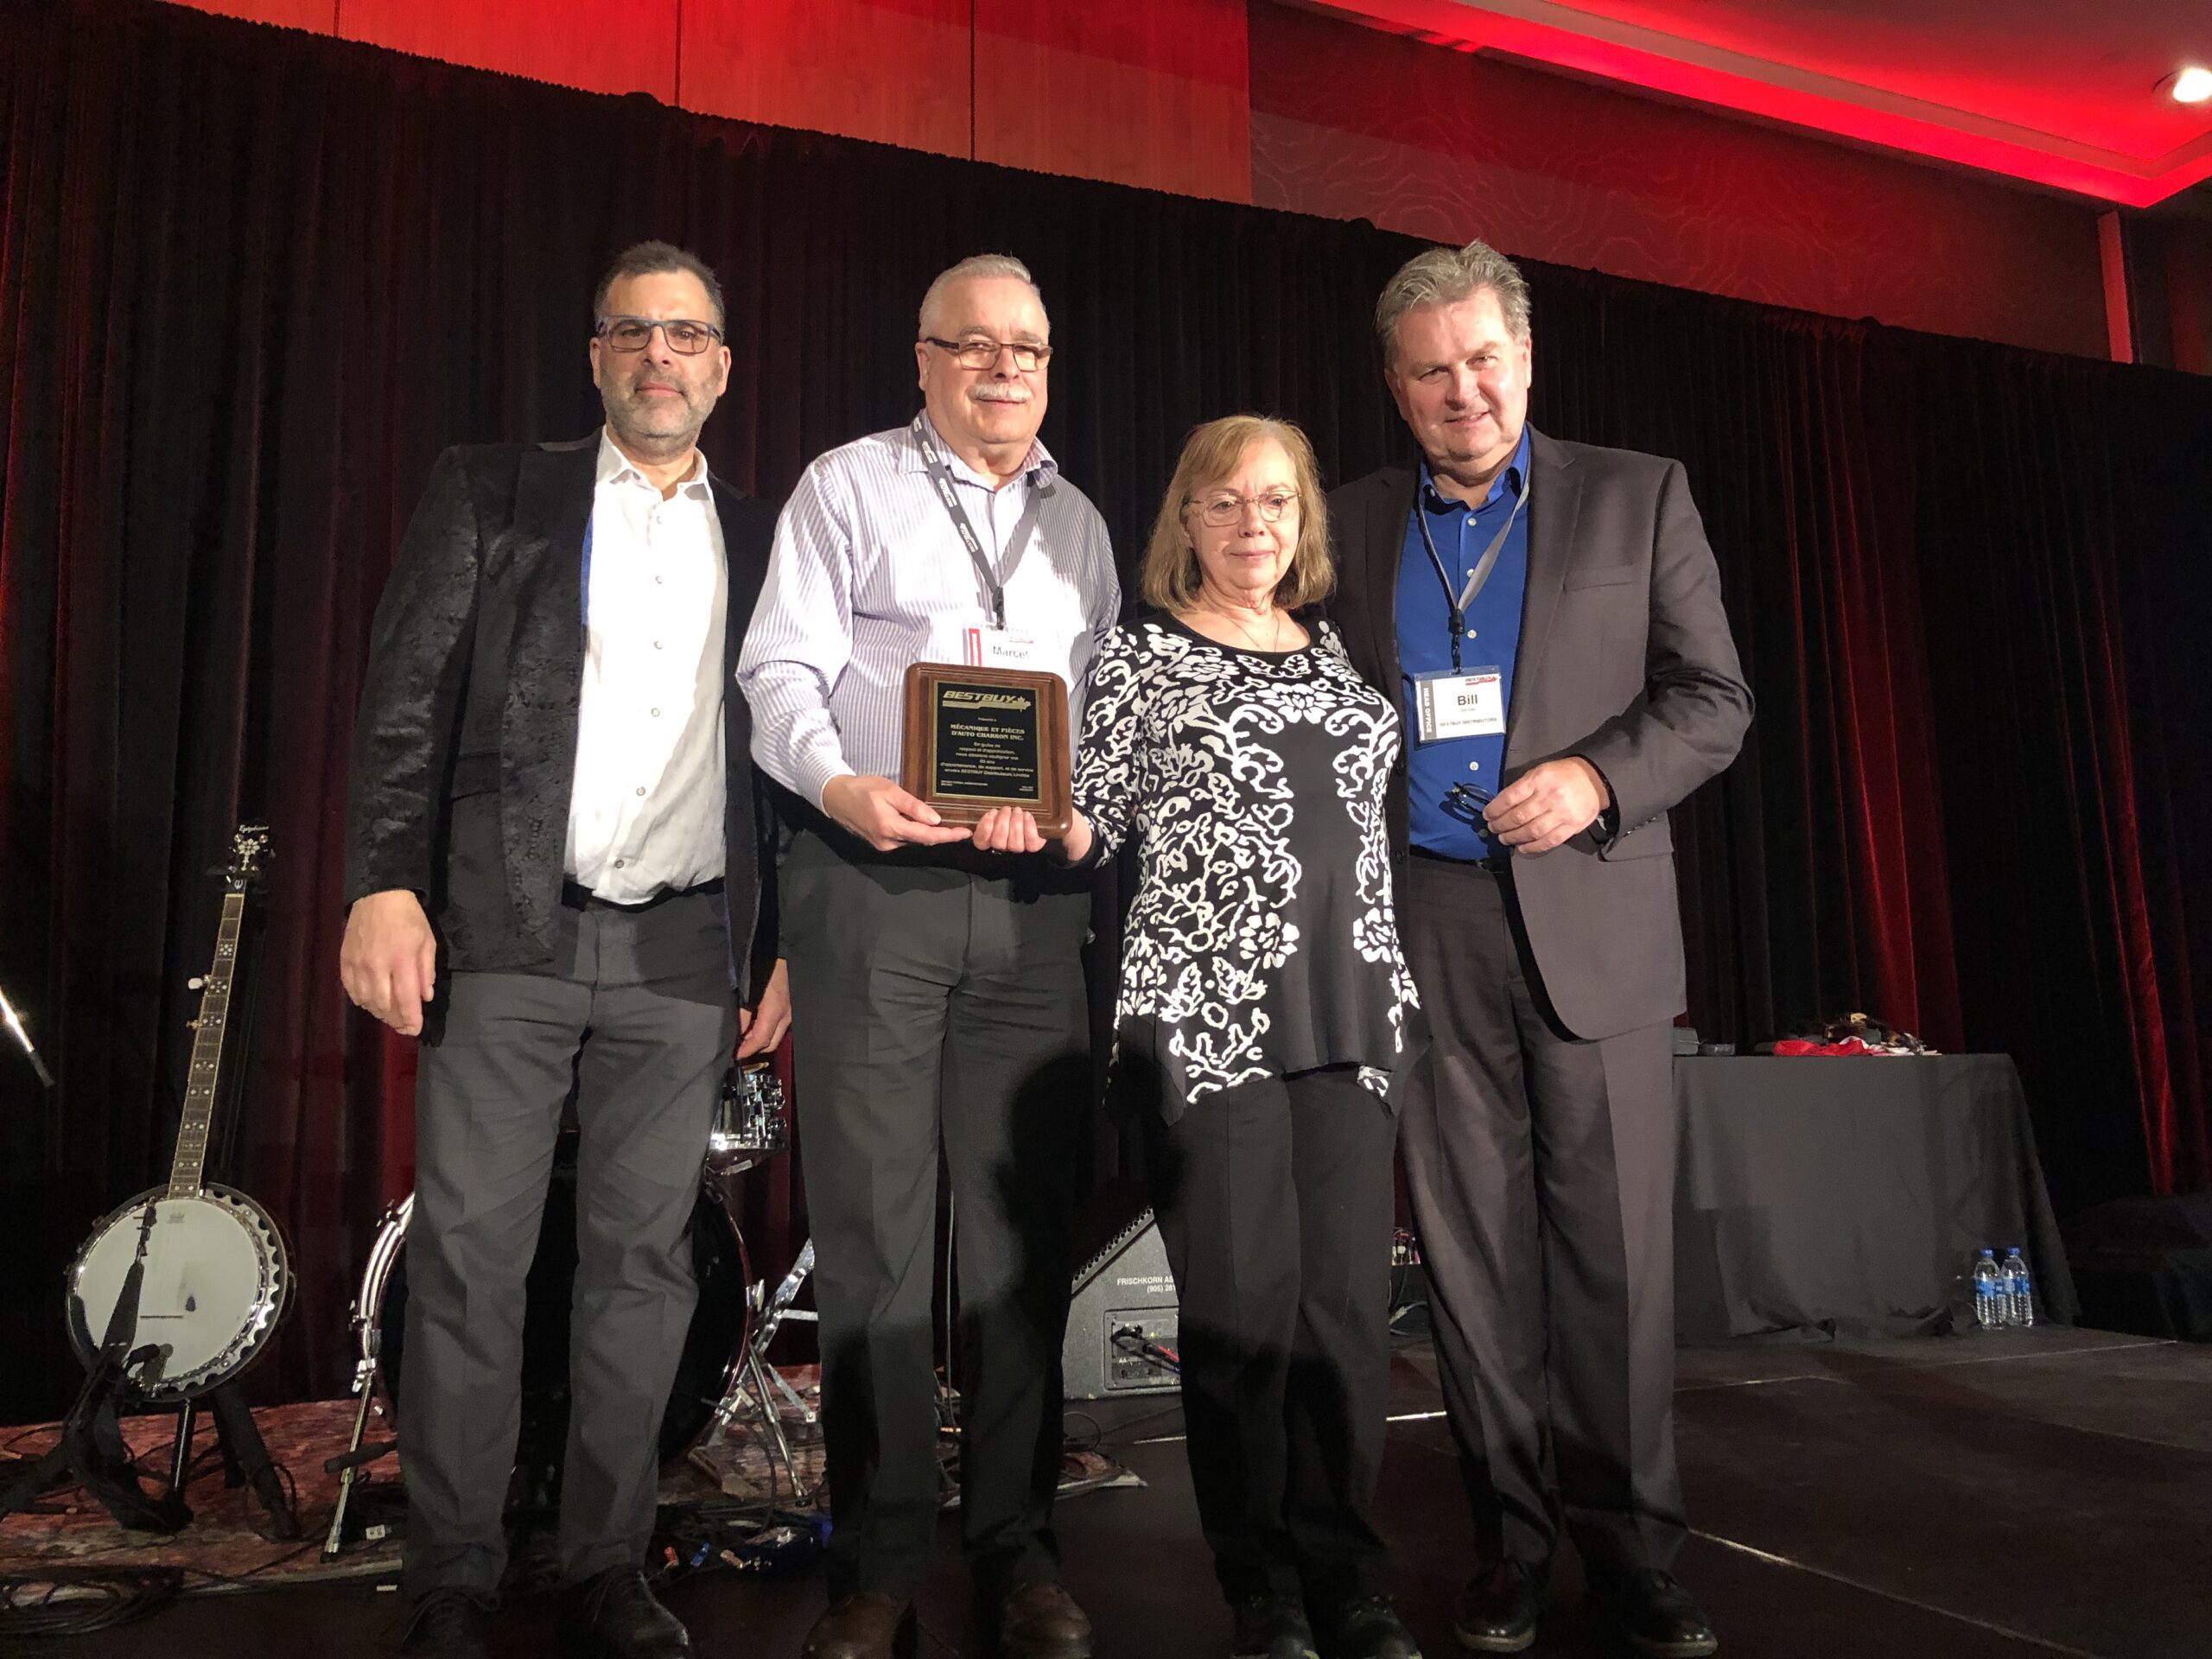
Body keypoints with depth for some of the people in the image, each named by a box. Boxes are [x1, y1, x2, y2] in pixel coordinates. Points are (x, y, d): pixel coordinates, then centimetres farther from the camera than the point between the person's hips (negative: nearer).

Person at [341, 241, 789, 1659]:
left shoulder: (762, 541, 15)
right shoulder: (493, 491, 9)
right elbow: (409, 694, 2)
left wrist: (782, 940, 7)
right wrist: (386, 882, -9)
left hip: (686, 948, 2)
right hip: (507, 930, -1)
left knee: (645, 1261, 6)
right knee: (469, 1258, 1)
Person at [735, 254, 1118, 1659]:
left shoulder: (1081, 524, 19)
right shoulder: (847, 488, 7)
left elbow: (1110, 706, 17)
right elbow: (781, 670, -1)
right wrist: (841, 786, -19)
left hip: (1036, 901, 4)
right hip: (872, 886, -3)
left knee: (1023, 1225, 5)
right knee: (873, 1224, 0)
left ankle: (1017, 1544, 18)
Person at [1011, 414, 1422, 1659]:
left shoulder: (1336, 653, 17)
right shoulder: (1145, 656, 5)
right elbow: (1105, 815, 2)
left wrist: (1398, 987, 17)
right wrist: (1046, 826, -17)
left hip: (1351, 1013, 4)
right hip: (1210, 1009, -4)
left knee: (1350, 1295, 4)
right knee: (1242, 1299, -1)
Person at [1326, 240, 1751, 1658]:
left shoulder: (1639, 497, 7)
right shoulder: (1351, 528, 12)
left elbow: (1715, 698, 5)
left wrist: (1598, 778, -14)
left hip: (1592, 920, -1)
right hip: (1425, 932, 1)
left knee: (1618, 1246, 2)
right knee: (1471, 1249, 6)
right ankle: (1511, 1540, 19)